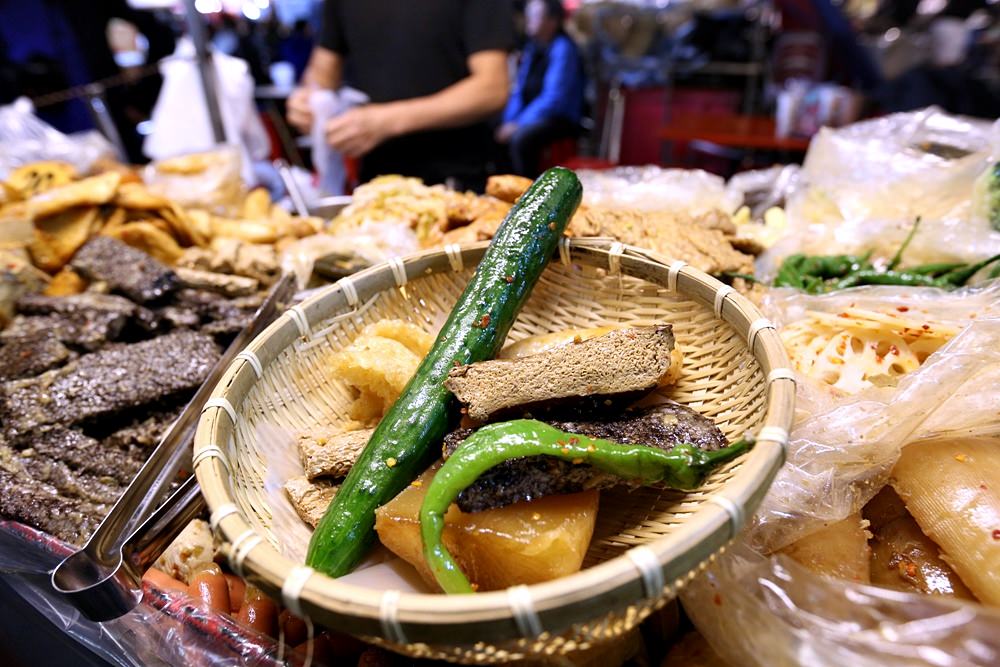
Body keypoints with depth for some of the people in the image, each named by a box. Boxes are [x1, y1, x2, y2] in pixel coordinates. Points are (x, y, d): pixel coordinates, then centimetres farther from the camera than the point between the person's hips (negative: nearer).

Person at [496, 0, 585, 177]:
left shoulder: (564, 48, -11)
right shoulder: (533, 47, 12)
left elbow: (554, 98, -19)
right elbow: (520, 90, 14)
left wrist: (519, 124, -21)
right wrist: (509, 121, -2)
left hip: (560, 119, -7)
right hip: (531, 115, 8)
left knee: (521, 137, -35)